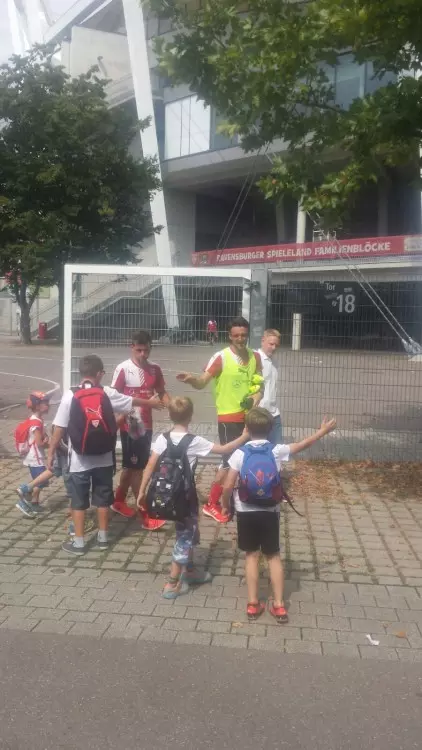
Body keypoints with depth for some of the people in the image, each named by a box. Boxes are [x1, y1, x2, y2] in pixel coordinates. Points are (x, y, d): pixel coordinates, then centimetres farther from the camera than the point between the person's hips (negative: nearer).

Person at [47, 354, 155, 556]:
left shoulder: (70, 396, -11)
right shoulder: (107, 393, -4)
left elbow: (59, 428, -9)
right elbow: (133, 401, 11)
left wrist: (51, 454, 2)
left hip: (80, 460, -2)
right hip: (104, 458, 2)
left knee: (78, 501, 10)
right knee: (103, 498, 16)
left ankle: (78, 542, 15)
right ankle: (103, 537, 27)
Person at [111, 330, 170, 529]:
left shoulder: (155, 369, 5)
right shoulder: (123, 369, -11)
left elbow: (162, 393, 11)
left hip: (146, 425, 6)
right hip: (130, 425, -6)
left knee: (132, 466, 18)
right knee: (135, 467, -1)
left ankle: (119, 501, 36)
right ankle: (145, 513, 4)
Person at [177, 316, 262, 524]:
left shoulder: (255, 357, 4)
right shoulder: (221, 357, -13)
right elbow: (201, 383, -18)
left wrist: (255, 399, -7)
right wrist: (191, 379, -39)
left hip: (249, 416, 6)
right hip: (229, 417, -6)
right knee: (229, 461, -4)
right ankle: (211, 504, 9)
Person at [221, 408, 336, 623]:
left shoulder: (240, 454, -10)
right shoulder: (277, 451, -7)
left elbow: (227, 487, -12)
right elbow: (302, 444, 8)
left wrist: (226, 506, 6)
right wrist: (323, 431, 21)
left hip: (246, 512, -1)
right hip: (270, 512, 1)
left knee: (252, 555, 13)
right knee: (273, 556, 14)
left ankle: (253, 604, 18)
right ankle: (279, 605, 16)